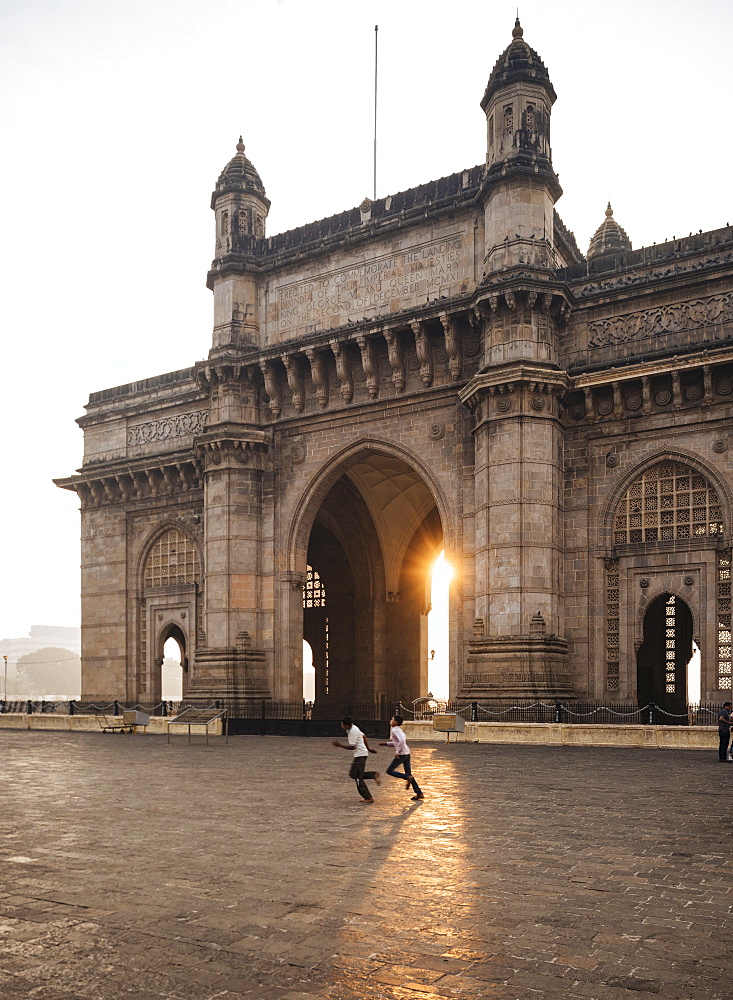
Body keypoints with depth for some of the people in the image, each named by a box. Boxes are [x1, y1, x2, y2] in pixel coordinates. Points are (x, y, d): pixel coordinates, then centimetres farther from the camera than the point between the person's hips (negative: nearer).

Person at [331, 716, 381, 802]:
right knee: (352, 774, 14)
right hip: (359, 754, 10)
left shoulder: (353, 731, -19)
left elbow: (352, 747, -21)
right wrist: (368, 748, 29)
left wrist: (340, 744, -17)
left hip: (360, 754, -10)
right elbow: (363, 736, 22)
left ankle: (368, 798, 0)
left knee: (358, 778, -5)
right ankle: (374, 775, 14)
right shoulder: (353, 728, 11)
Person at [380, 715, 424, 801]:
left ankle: (407, 777, -11)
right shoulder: (398, 729, 18)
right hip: (407, 753, 9)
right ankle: (419, 793, 8)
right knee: (408, 774, 11)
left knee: (389, 771, 1)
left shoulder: (394, 730, -11)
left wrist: (397, 752, -19)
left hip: (401, 754, -9)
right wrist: (386, 744, 23)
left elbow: (401, 741, -26)